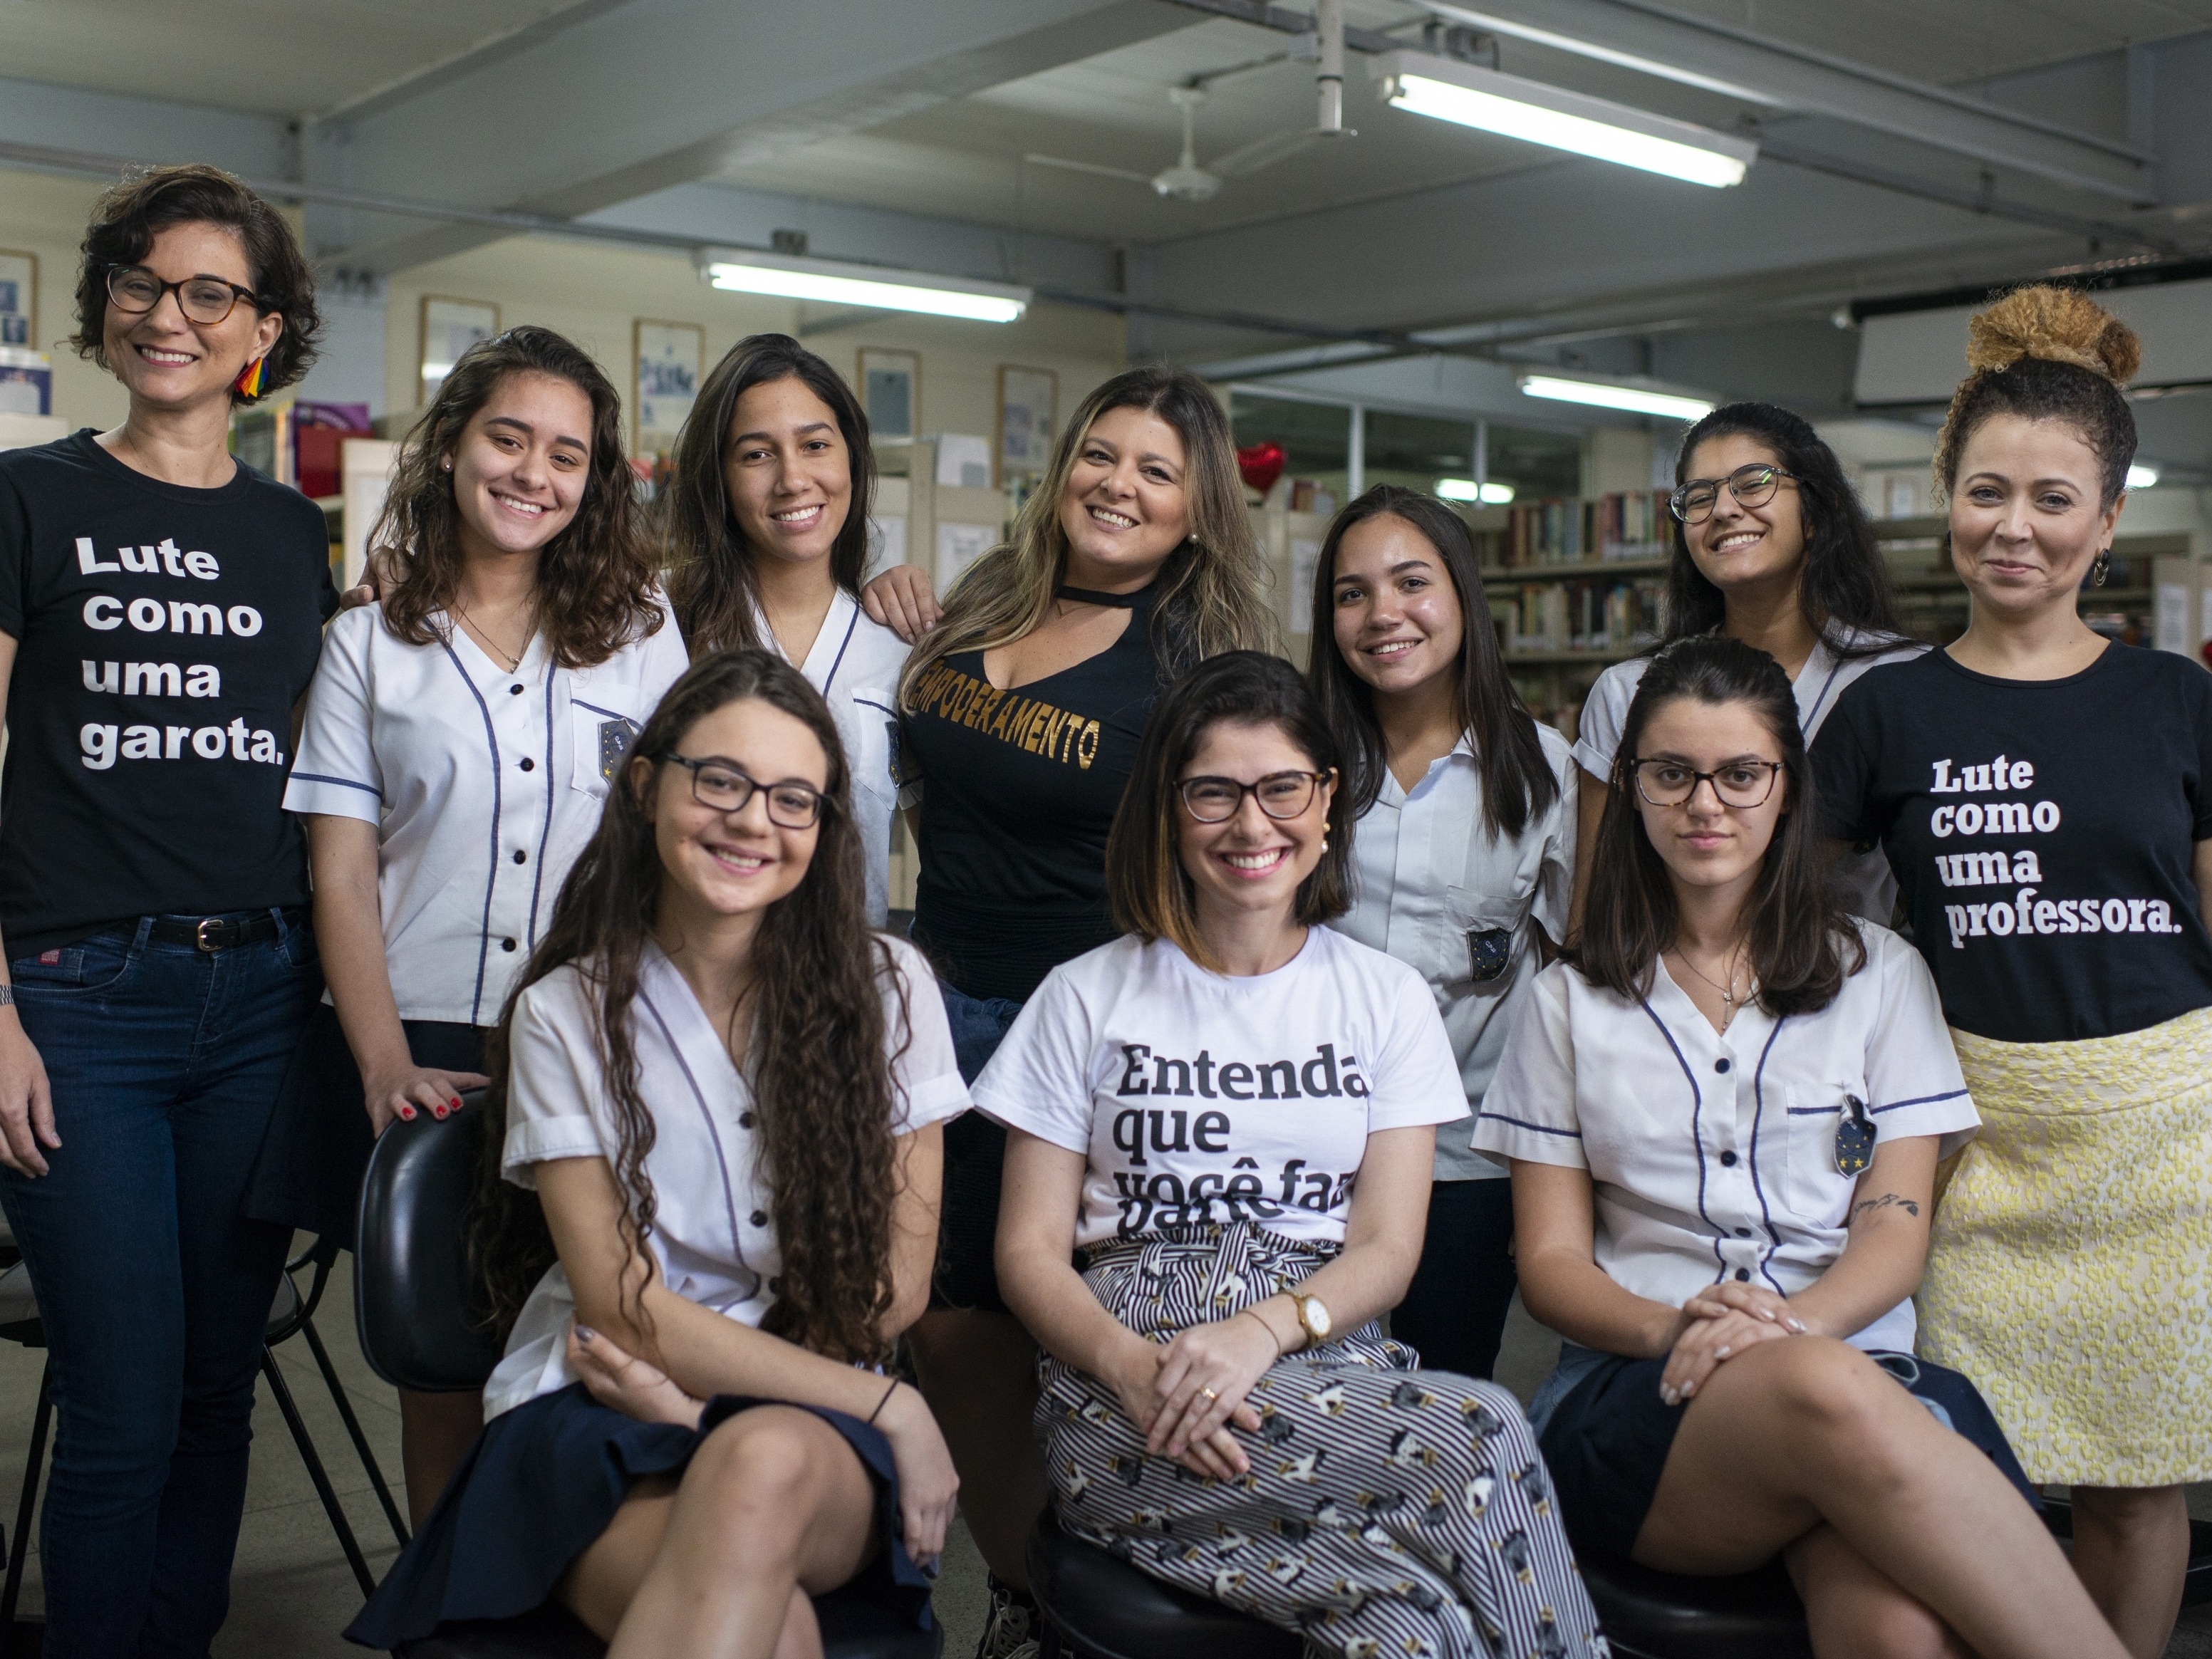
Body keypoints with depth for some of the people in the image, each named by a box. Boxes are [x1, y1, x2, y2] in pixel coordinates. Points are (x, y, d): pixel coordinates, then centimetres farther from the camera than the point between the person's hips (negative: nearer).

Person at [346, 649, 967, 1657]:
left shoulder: (886, 990, 3)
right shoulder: (566, 1015, 1)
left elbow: (895, 1283, 4)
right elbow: (622, 1307, -6)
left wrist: (693, 1379, -9)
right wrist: (886, 1409, -12)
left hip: (807, 1419, 2)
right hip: (595, 1426, -1)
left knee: (765, 1463, -37)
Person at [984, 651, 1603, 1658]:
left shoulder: (1386, 999, 14)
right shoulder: (1089, 998, 11)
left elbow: (1386, 1248, 5)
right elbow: (1030, 1247, 5)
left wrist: (1262, 1331, -17)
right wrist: (1130, 1364, -17)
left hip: (1327, 1360, 2)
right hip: (1126, 1414, -1)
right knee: (1481, 1436, -29)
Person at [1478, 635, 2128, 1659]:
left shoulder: (1878, 974, 16)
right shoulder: (1572, 1002, 16)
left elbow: (1896, 1230, 6)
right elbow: (1550, 1259, 10)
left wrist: (1795, 1322, -16)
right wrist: (1670, 1327, -13)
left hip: (1854, 1352, 0)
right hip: (1638, 1396, 0)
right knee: (1834, 1400, -38)